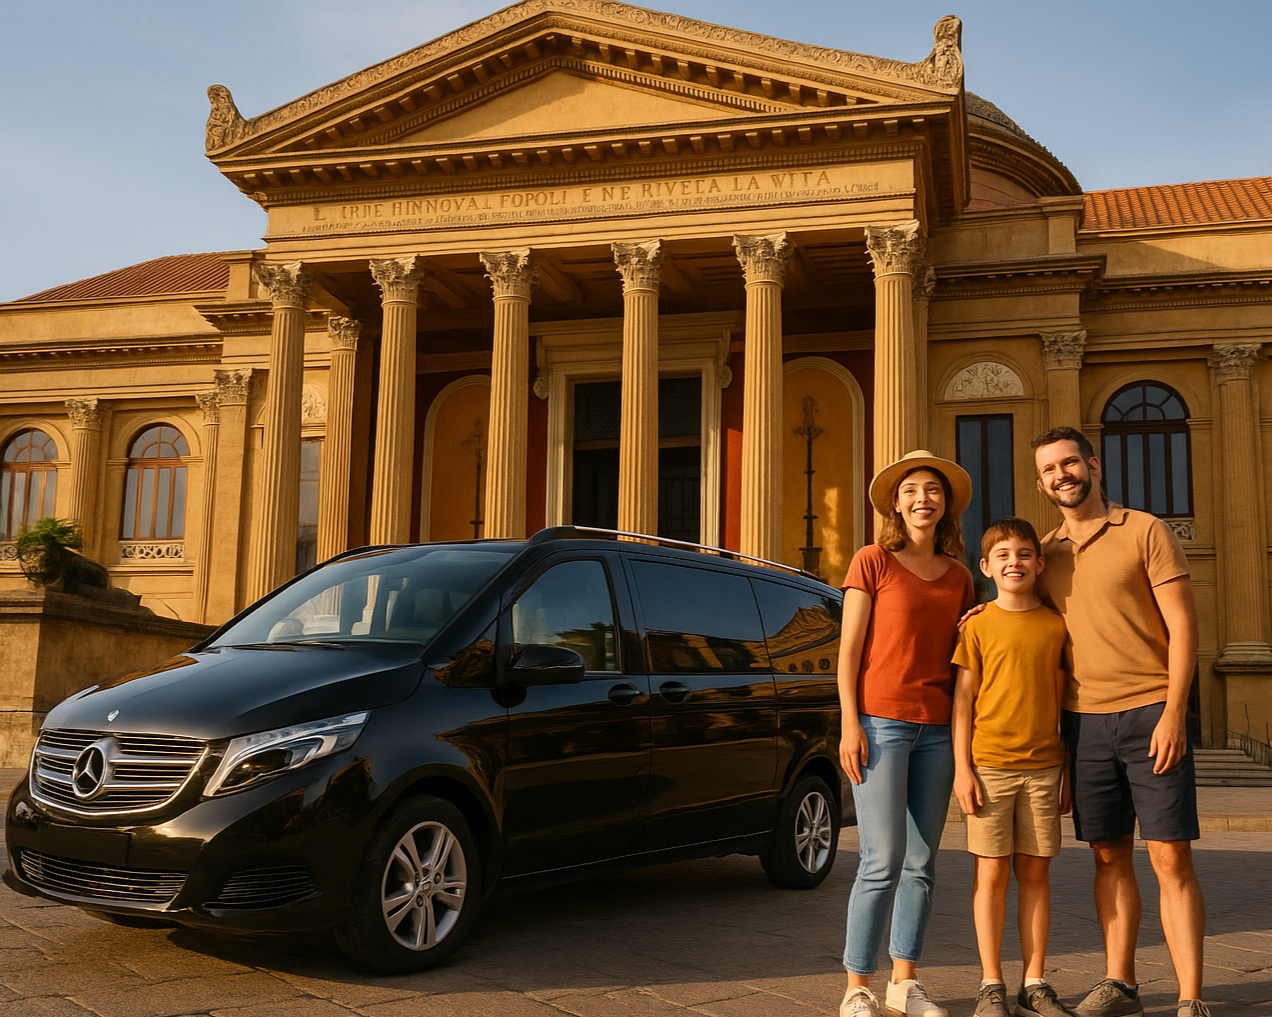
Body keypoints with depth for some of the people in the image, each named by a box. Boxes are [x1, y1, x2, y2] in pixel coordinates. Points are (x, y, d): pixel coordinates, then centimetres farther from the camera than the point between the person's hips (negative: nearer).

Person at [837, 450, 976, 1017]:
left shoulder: (958, 577, 14)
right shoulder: (873, 562, 1)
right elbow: (849, 648, -3)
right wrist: (850, 725, -10)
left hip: (937, 730, 5)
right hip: (880, 723, -5)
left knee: (922, 863, 7)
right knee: (883, 862, -8)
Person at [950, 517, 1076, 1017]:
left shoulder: (1057, 626, 7)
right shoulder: (978, 625, 0)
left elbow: (1064, 701, 11)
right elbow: (962, 700, 0)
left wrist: (1069, 771, 8)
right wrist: (961, 768, -6)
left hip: (1042, 768, 2)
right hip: (989, 765, -2)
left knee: (1035, 873, 7)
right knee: (992, 872, 1)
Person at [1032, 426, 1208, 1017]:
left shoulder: (1145, 532, -2)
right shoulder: (1044, 553, 12)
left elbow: (1183, 626, -7)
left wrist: (1172, 714, -15)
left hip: (1150, 716, -4)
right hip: (1082, 720, 4)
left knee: (1170, 859, -5)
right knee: (1110, 857, 10)